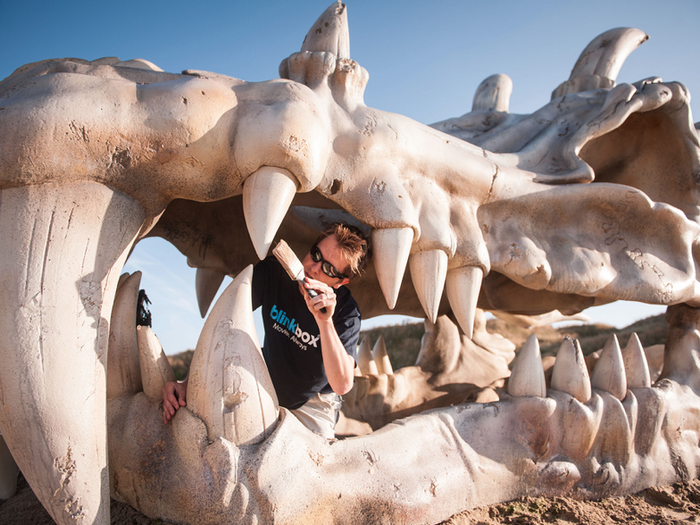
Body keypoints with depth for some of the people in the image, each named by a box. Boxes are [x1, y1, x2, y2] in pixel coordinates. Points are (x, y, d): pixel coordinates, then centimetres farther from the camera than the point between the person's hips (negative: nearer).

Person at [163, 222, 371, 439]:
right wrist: (188, 383, -28)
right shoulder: (272, 272, -19)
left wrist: (325, 322, -47)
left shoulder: (346, 312, -26)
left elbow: (342, 385, -35)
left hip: (312, 402, -1)